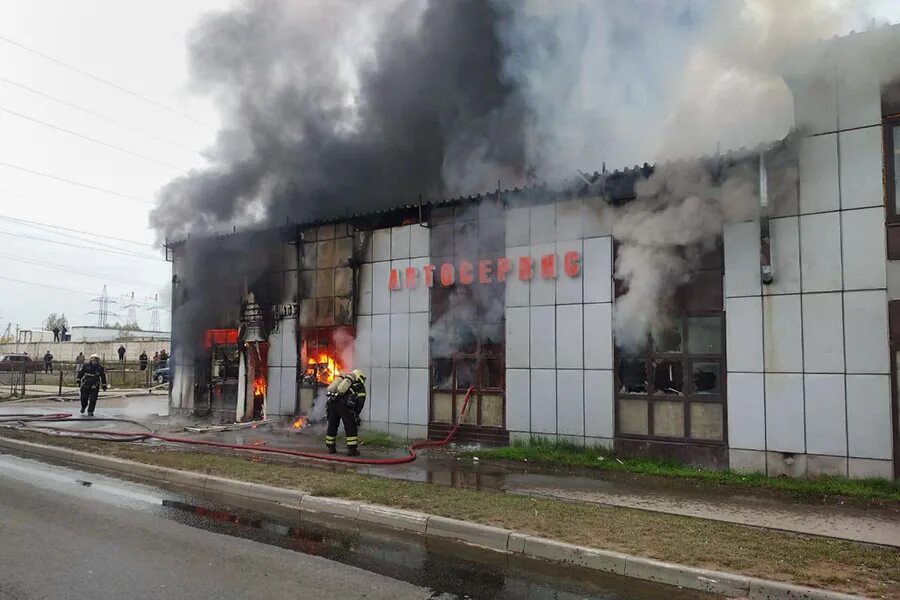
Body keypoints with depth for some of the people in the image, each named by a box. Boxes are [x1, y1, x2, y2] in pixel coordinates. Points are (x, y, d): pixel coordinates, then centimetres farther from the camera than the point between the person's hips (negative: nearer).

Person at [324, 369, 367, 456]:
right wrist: (356, 414, 17)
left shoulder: (344, 379, 32)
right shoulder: (360, 386, 17)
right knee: (351, 426, 7)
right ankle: (352, 449, 6)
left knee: (332, 425, 18)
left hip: (332, 401, 5)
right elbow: (360, 401, 7)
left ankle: (331, 448, 27)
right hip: (344, 403, -5)